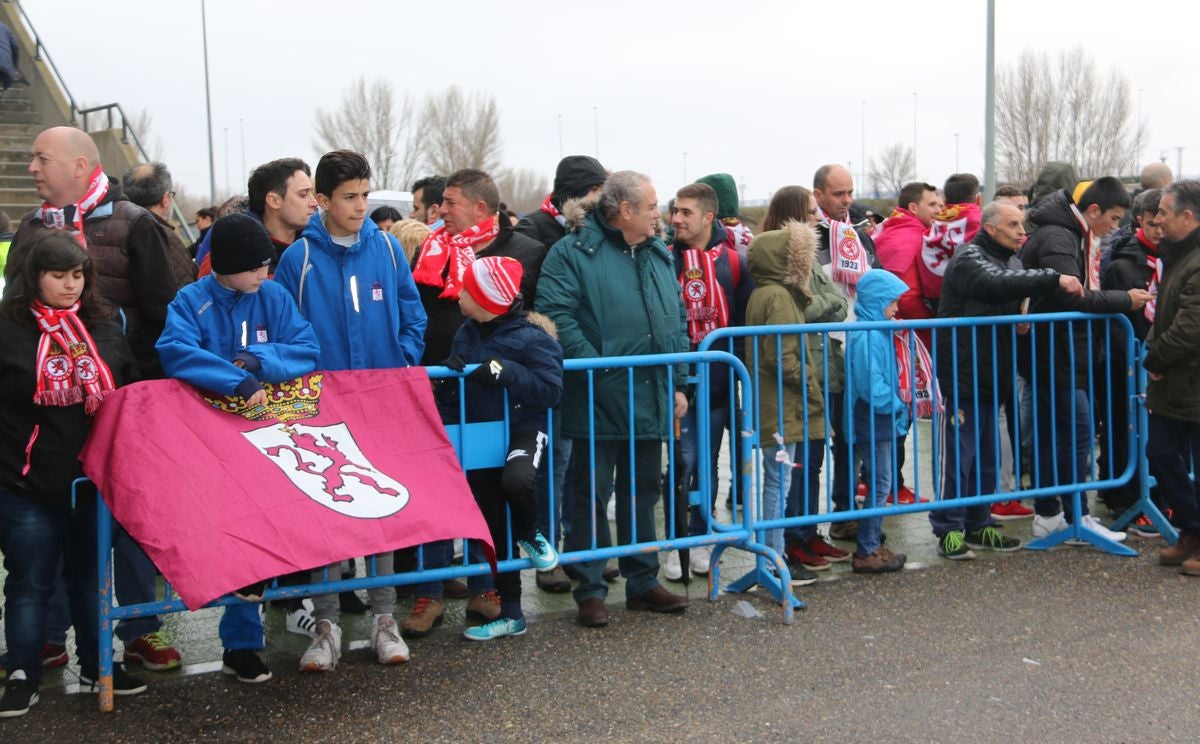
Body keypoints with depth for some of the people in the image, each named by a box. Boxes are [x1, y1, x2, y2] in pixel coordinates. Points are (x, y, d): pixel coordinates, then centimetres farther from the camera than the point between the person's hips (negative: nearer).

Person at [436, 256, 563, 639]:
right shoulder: (467, 334, 5)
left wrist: (507, 372, -29)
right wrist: (442, 421, 0)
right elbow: (454, 390, 14)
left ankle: (530, 534, -3)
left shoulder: (531, 336, -15)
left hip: (523, 431, -6)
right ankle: (509, 614, 23)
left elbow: (550, 390, -20)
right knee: (494, 531, 10)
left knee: (516, 479, -39)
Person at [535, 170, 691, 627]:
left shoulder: (659, 256, 16)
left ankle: (643, 582, 26)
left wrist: (678, 384, 11)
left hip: (650, 400, 7)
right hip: (598, 399, -6)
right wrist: (594, 366, -20)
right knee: (592, 494, 1)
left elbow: (678, 322, 19)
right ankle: (591, 590, 11)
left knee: (642, 492, 15)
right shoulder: (573, 252, -7)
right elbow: (555, 314, -16)